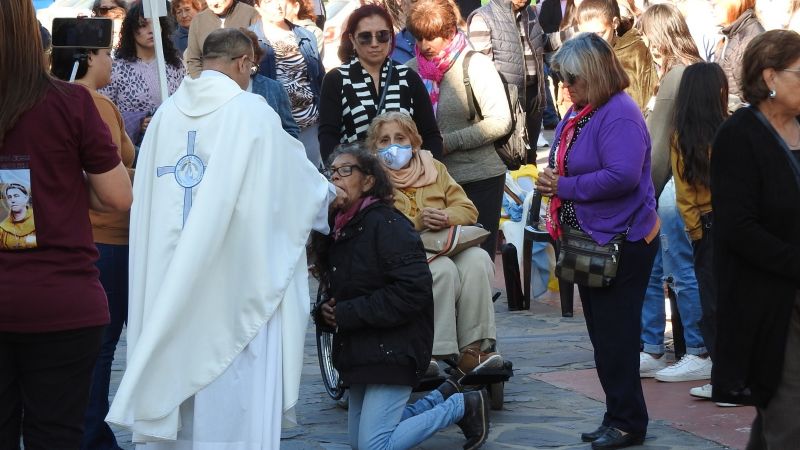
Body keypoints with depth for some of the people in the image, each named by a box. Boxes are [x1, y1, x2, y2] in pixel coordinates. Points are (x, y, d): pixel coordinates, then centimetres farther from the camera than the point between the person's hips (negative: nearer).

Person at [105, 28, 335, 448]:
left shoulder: (167, 112, 5)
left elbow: (144, 195, 9)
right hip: (234, 276, -5)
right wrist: (330, 197, 24)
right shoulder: (251, 112, -7)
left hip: (168, 279, 5)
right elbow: (298, 179, 4)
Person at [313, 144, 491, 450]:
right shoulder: (340, 227, 11)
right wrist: (326, 312, -5)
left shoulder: (386, 224, -15)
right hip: (359, 351, 9)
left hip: (393, 350, -9)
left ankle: (464, 406, 4)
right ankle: (443, 398, 24)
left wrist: (348, 313, -21)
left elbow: (413, 289, -24)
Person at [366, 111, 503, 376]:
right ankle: (440, 354, -34)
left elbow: (468, 210, 13)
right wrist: (417, 223, -20)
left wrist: (446, 218, -9)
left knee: (478, 260, -27)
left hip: (450, 248, 4)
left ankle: (474, 348, -30)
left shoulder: (434, 168, 22)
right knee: (443, 269, -34)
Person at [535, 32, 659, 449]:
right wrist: (551, 183, -4)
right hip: (590, 239, 10)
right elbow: (567, 165, 20)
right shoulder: (578, 113, 10)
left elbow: (622, 176, -29)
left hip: (622, 241, -10)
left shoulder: (619, 114, -19)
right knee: (602, 333, 15)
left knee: (614, 335, -5)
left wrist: (565, 187, -21)